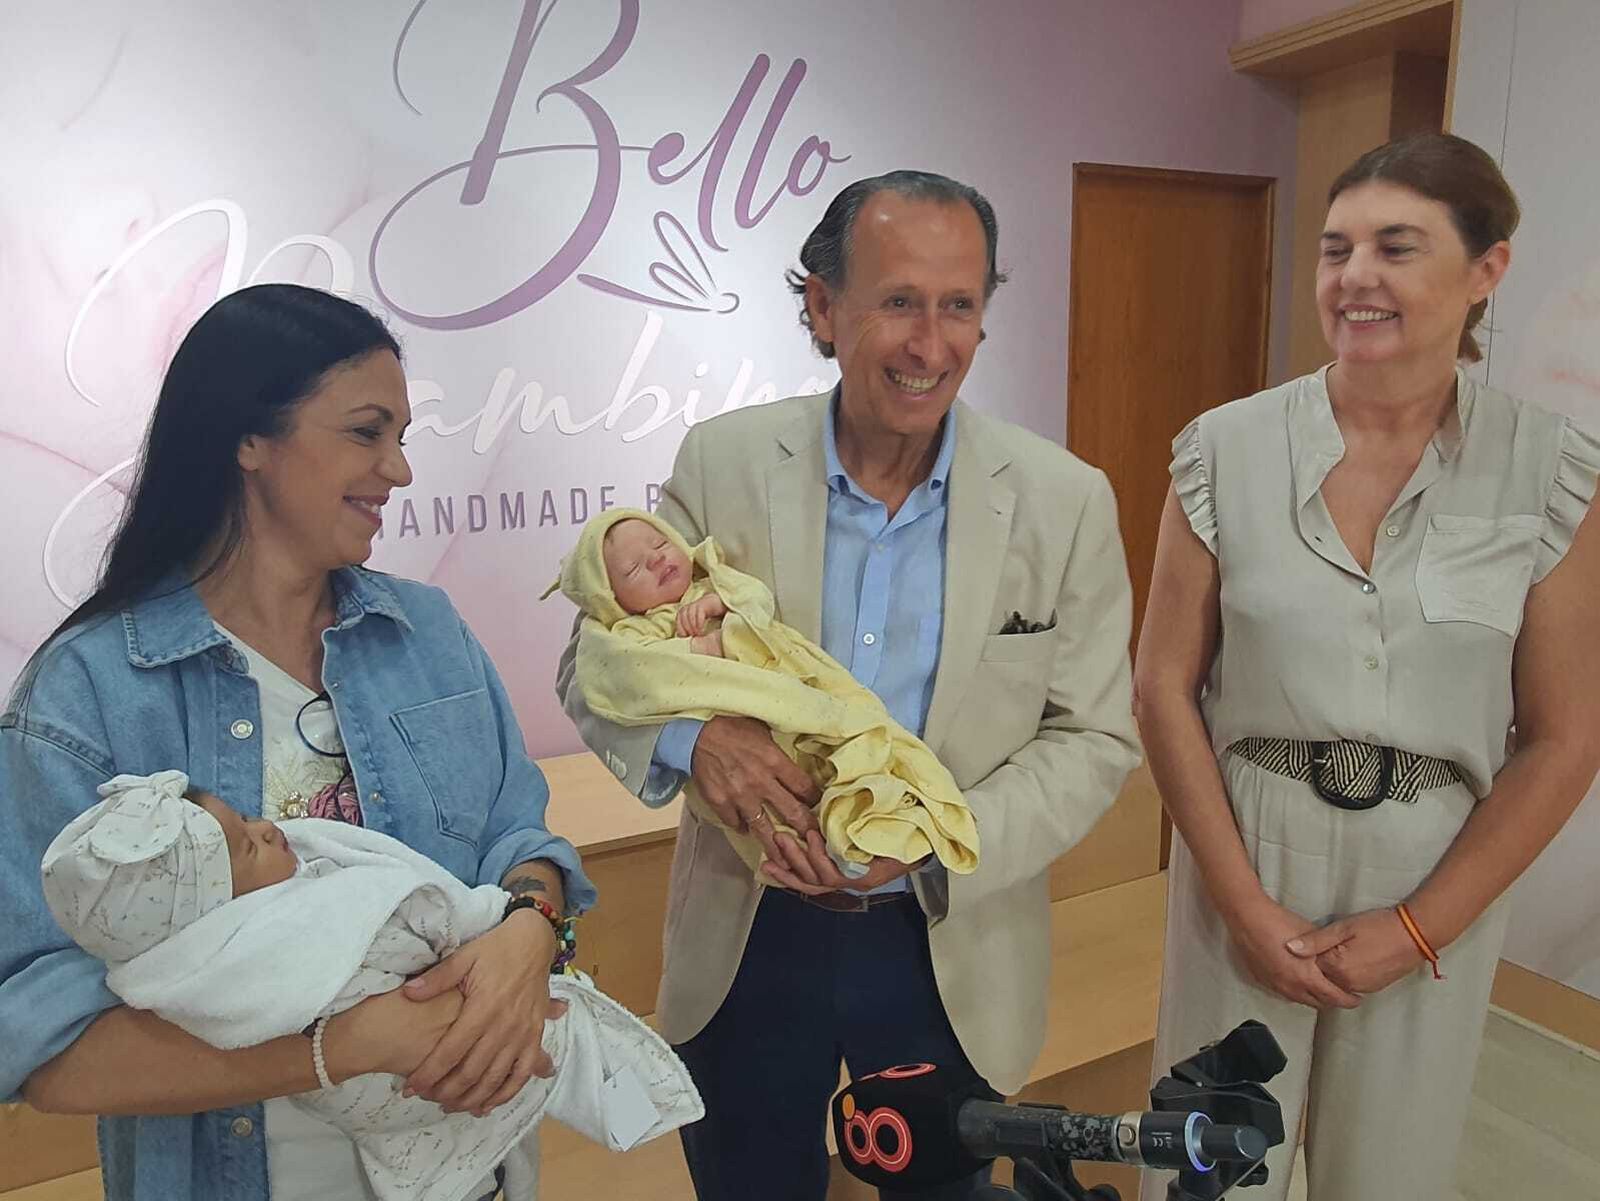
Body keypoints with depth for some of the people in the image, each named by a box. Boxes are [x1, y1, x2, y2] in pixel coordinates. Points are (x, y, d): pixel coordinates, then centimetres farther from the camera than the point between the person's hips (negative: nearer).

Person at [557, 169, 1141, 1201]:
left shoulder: (1067, 502, -10)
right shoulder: (724, 462, -10)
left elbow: (1095, 738, -5)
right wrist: (690, 731, -27)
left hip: (953, 953, 0)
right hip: (746, 943, 1)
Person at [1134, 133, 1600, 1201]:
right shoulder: (1226, 450, -8)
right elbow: (1165, 688, -6)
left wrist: (1419, 927, -7)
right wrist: (1246, 904, -8)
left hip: (1437, 886, 1)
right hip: (1243, 862, 0)